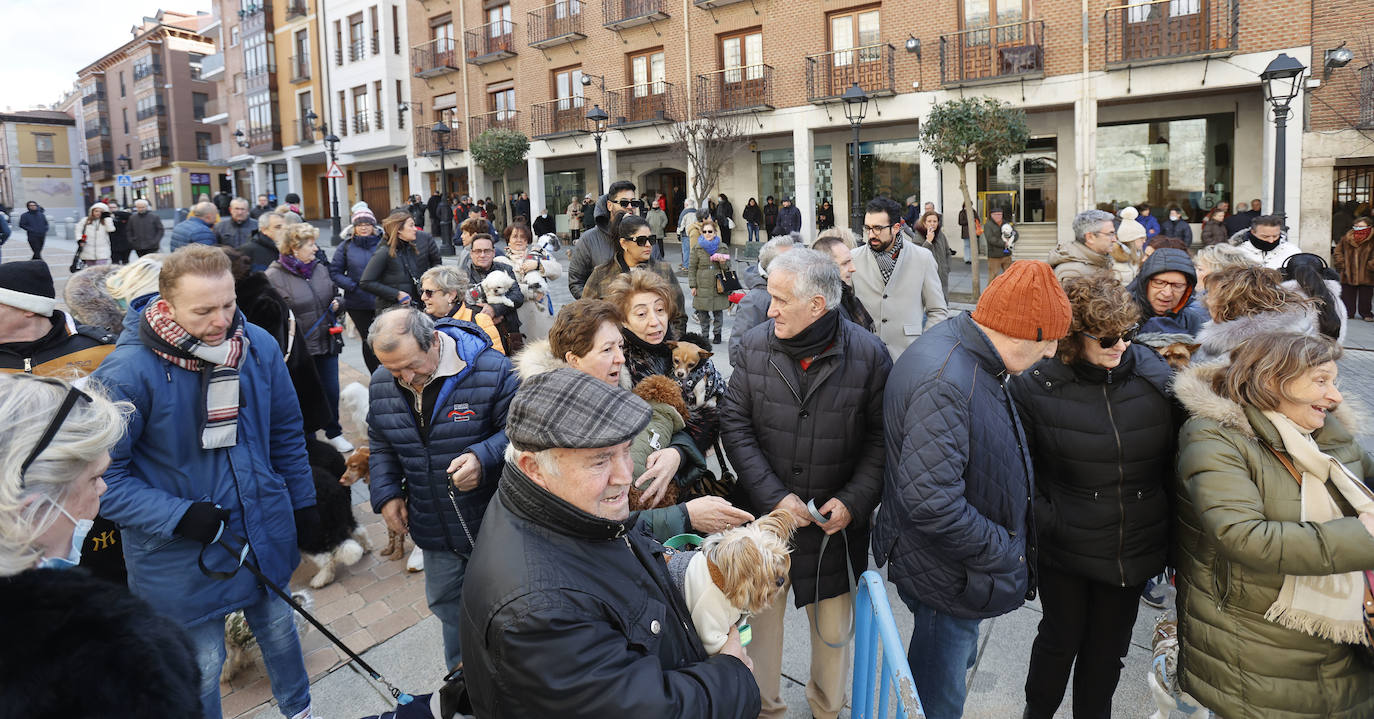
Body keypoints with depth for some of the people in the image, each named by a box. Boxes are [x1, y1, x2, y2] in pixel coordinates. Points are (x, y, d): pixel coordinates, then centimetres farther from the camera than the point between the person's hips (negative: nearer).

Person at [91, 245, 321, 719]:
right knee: (202, 667, 12)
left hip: (266, 532, 5)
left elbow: (286, 432, 5)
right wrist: (178, 516, -26)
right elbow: (104, 475, -16)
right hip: (181, 553, -4)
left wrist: (303, 502, 10)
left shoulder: (259, 346, -9)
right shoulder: (127, 373, -23)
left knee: (279, 629, 26)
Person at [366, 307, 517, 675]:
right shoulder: (381, 385, -2)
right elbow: (380, 445, 14)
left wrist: (484, 459, -31)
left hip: (492, 522, -5)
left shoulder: (492, 371, -21)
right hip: (434, 529, 5)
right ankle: (462, 673, 47)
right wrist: (386, 493, 2)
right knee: (446, 603, 22)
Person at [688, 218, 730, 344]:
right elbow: (692, 268, 5)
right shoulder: (697, 248, 3)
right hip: (702, 286, 0)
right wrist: (693, 286, -1)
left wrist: (723, 262, -15)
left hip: (718, 286, 0)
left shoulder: (723, 248, 4)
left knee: (718, 311, 4)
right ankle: (705, 334, 19)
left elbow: (727, 268, 9)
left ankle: (717, 333, 19)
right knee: (702, 312, 5)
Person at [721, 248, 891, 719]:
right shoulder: (755, 345, -7)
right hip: (766, 516, 1)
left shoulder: (868, 354, -11)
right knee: (760, 617, 15)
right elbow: (735, 424, -7)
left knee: (835, 626, 15)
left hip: (838, 521, -1)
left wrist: (853, 500, -15)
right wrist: (773, 496, -14)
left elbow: (881, 437, -6)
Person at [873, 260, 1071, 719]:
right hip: (946, 578, -10)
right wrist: (1003, 553, -22)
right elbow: (932, 502, -36)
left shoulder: (972, 358, 1)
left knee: (959, 659, 30)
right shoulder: (945, 384, -33)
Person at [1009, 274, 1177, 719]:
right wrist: (1041, 521, -13)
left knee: (1109, 647, 18)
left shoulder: (1157, 376, -6)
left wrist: (1169, 531, 4)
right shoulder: (1035, 385, -14)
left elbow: (1174, 458, 4)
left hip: (1134, 547, 3)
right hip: (1063, 550, -2)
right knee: (1061, 638, 15)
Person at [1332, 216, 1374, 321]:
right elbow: (1337, 253, 10)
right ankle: (1348, 313, 21)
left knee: (1365, 298, 5)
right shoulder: (1345, 239, 4)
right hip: (1348, 276, 3)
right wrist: (1342, 265, 0)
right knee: (1347, 296, 9)